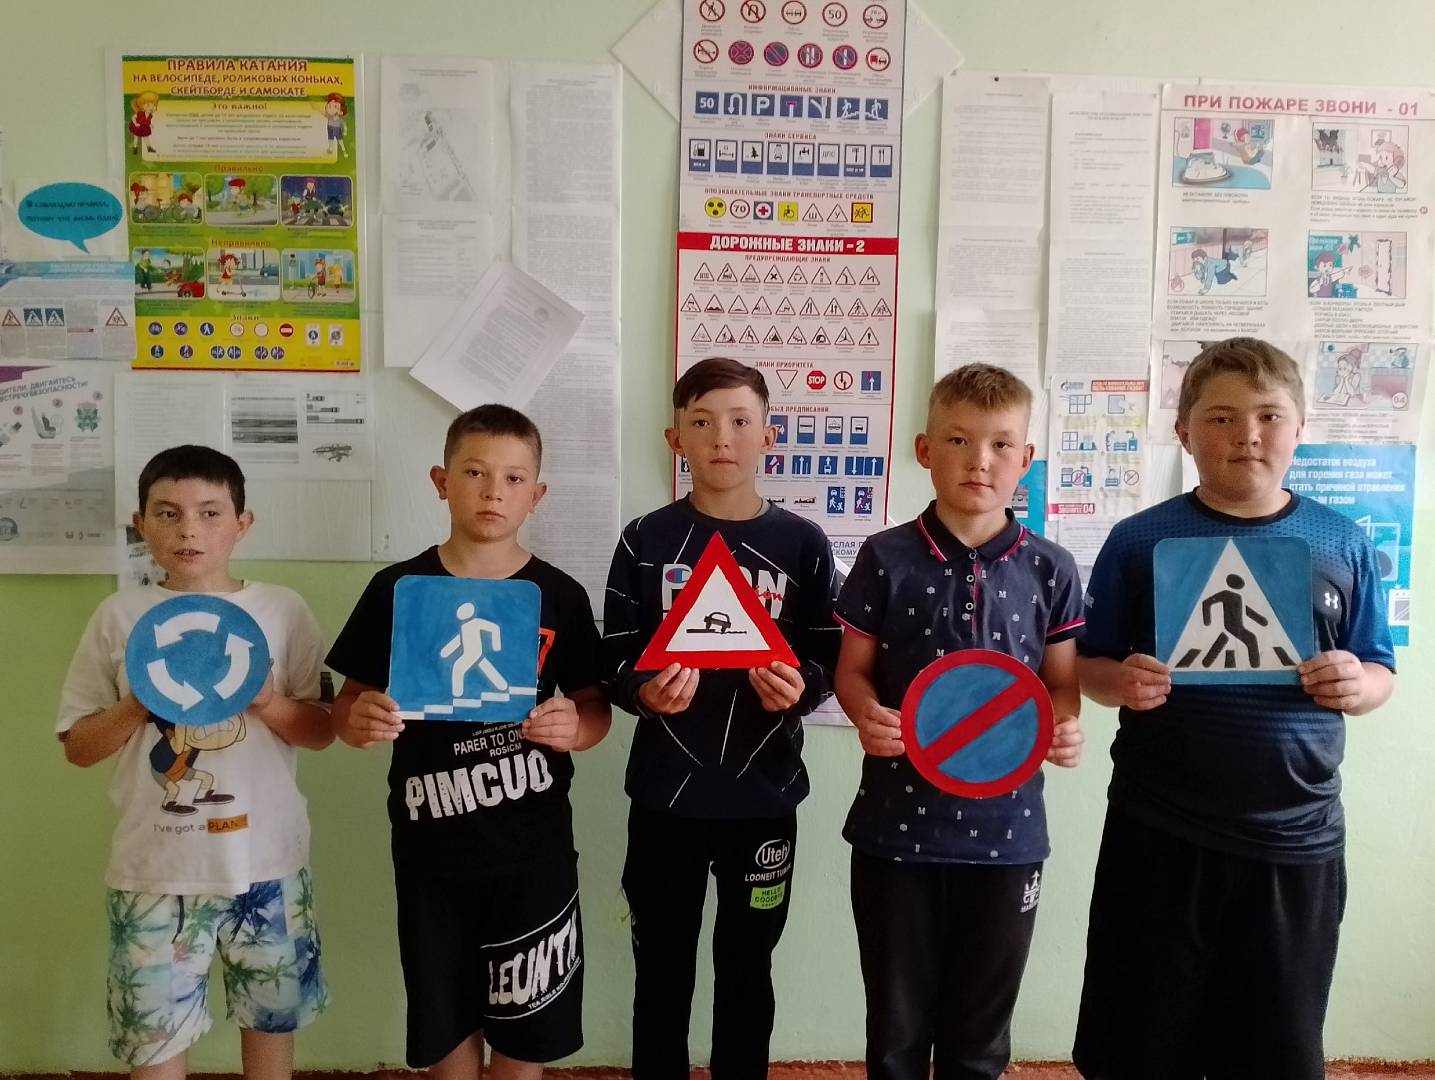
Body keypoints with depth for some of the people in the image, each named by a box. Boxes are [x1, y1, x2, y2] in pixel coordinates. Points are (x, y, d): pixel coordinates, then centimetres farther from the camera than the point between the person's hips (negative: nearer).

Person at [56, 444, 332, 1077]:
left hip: (265, 861, 0)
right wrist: (136, 708, -15)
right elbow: (77, 746, 3)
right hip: (153, 869, 0)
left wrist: (269, 703, -19)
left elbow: (321, 731, 0)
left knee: (271, 1018, 16)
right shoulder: (119, 617, -1)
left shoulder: (282, 610, -3)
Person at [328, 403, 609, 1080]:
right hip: (430, 847, 1)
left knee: (523, 1024, 11)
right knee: (444, 1022, 15)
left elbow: (595, 712, 3)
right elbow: (348, 705, 3)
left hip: (531, 846, 0)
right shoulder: (397, 588, -3)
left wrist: (572, 728, -19)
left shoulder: (560, 595, -4)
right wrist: (359, 722, -19)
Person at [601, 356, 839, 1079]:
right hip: (666, 793, 0)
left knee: (747, 970, 17)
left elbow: (828, 660, 1)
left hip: (763, 794, 0)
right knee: (662, 969, 14)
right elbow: (614, 661, -1)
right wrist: (644, 692, -21)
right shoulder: (647, 541, -2)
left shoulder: (802, 544, -1)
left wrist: (800, 688, -20)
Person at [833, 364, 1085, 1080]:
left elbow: (1062, 681, 5)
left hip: (1006, 828, 1)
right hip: (897, 824, -1)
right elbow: (853, 670, 0)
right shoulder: (886, 558, -5)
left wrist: (1065, 729, -16)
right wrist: (867, 716, -20)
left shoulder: (1050, 569, -1)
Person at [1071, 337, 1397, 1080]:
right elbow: (1090, 663, 2)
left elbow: (1379, 671, 9)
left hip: (1296, 841, 2)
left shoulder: (1343, 544, 2)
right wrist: (1121, 682, -20)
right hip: (1160, 836, -1)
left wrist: (1358, 686, -13)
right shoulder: (1139, 540, -3)